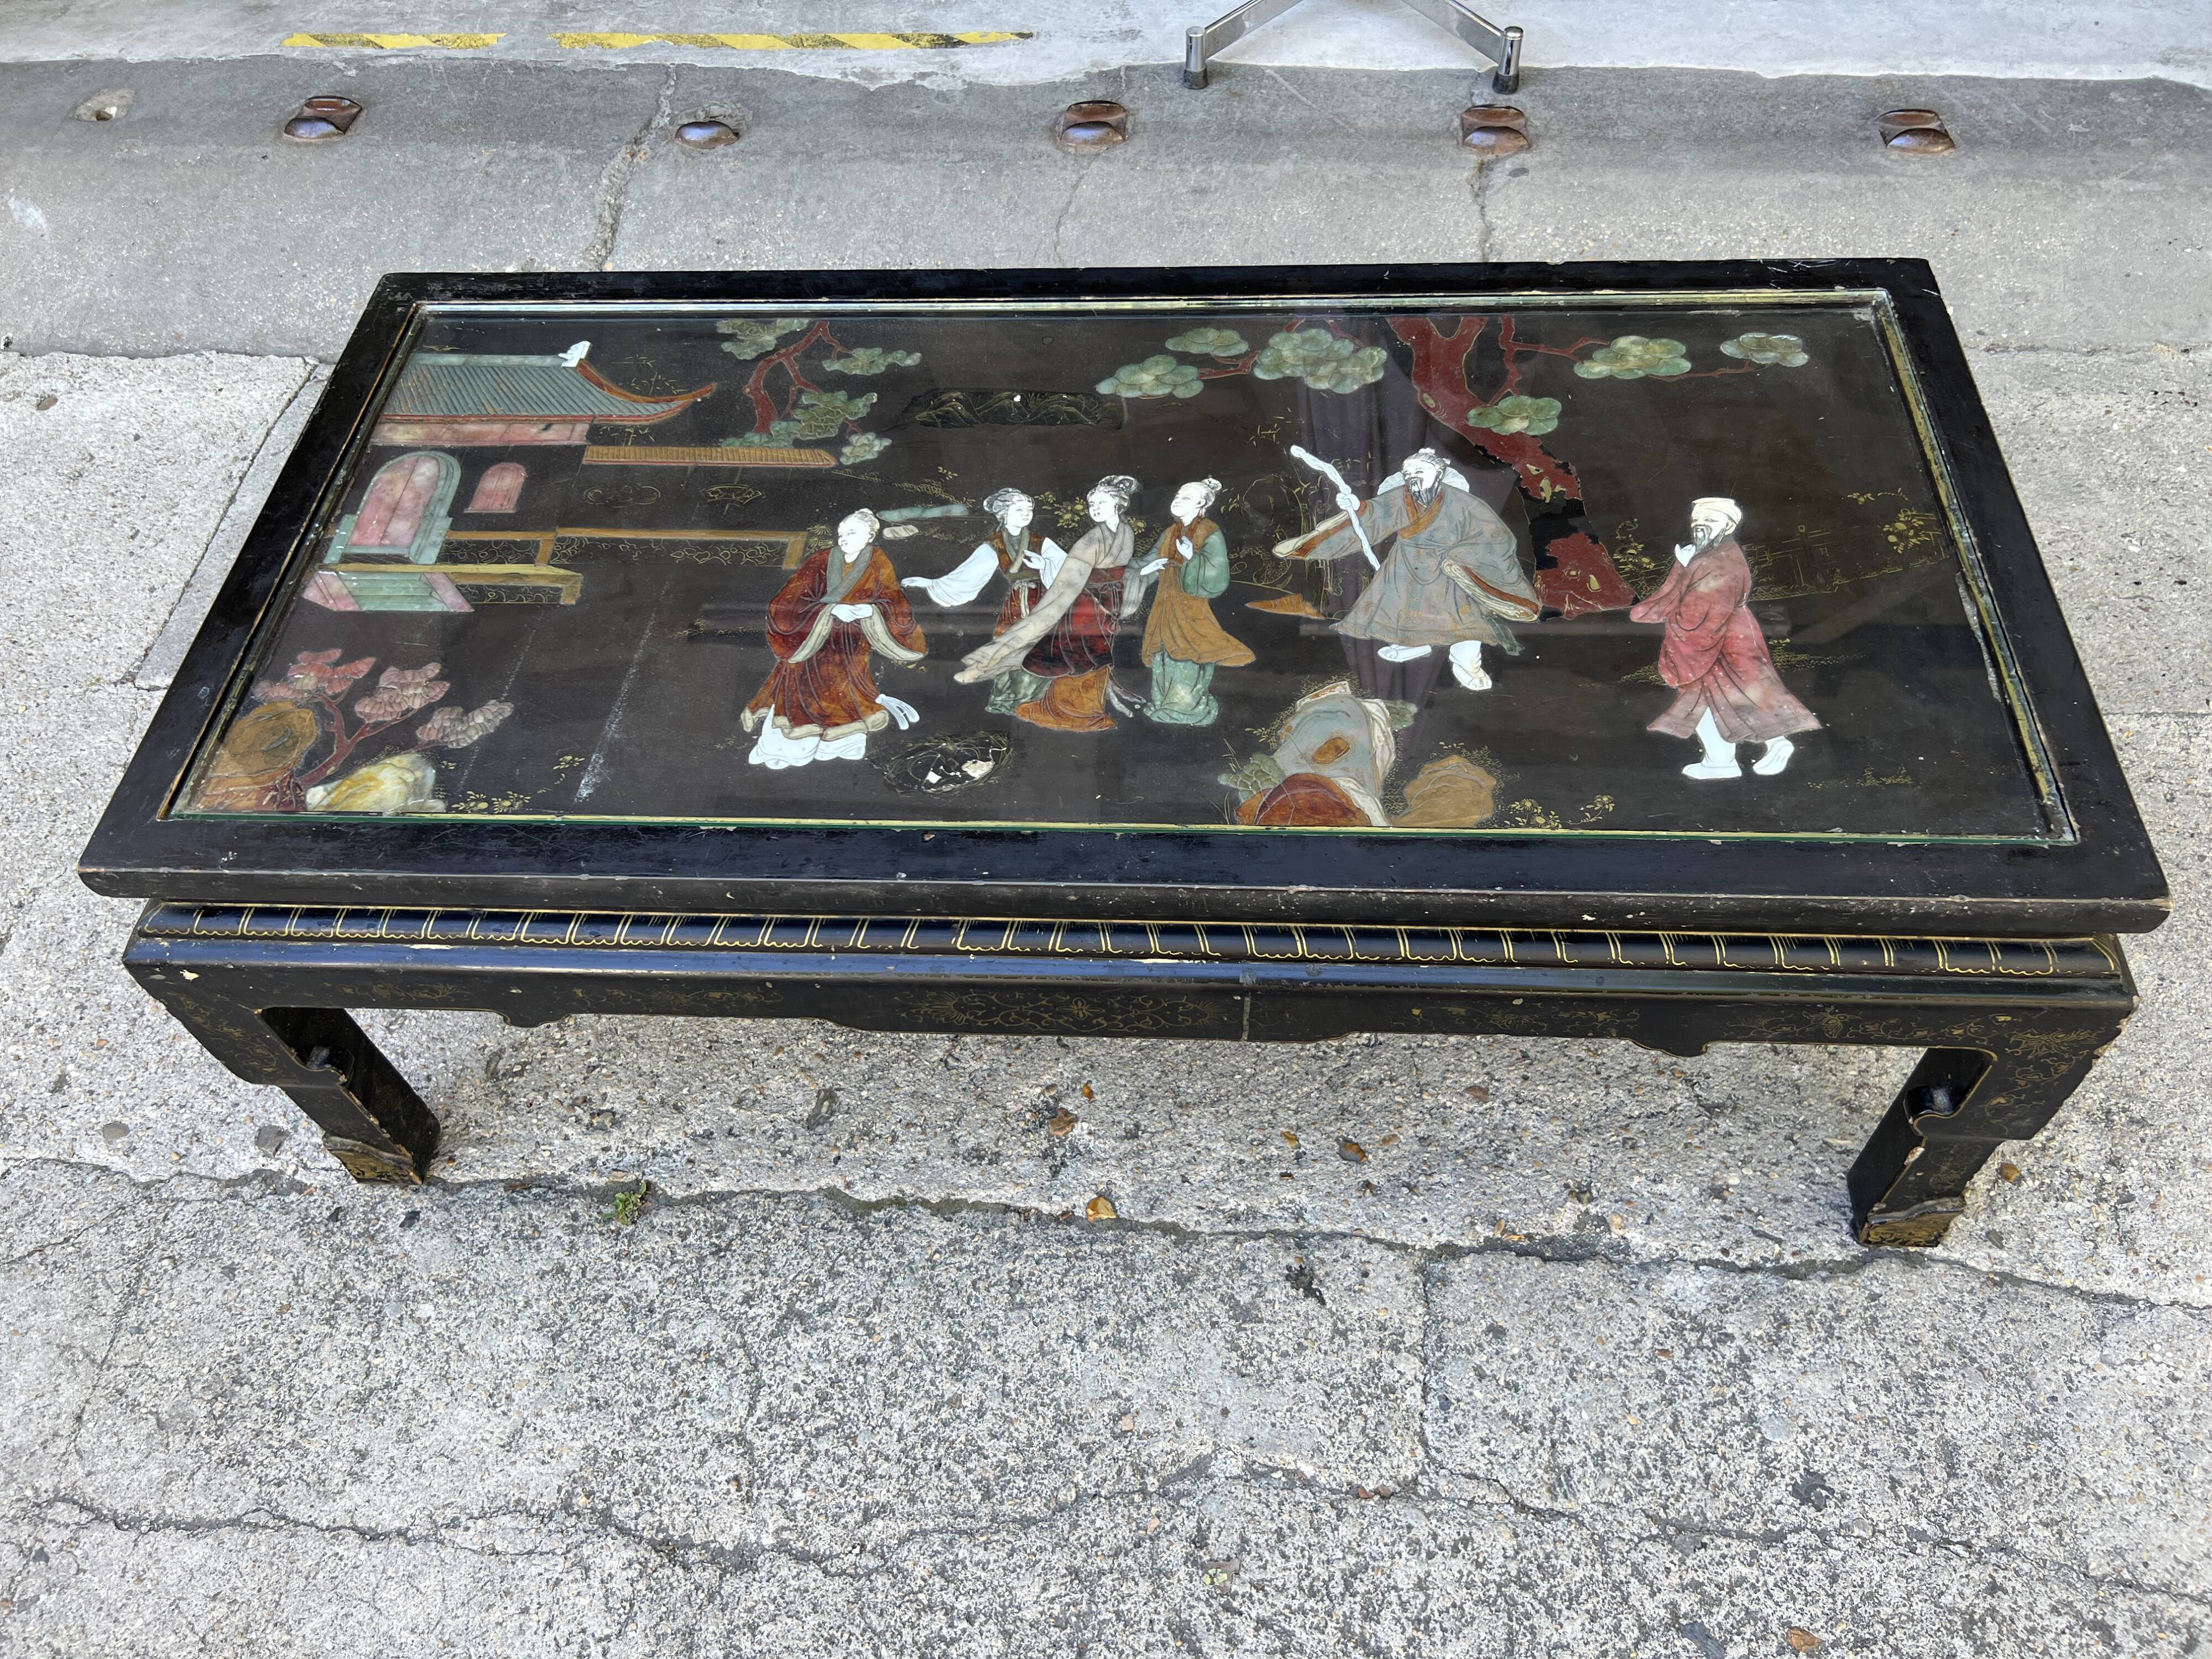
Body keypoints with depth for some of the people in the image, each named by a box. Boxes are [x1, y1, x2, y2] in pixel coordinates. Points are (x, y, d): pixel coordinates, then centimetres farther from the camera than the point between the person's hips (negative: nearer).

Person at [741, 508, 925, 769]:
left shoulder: (878, 565, 0)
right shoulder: (822, 562, -3)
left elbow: (898, 608, -3)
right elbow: (786, 604, -10)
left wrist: (871, 609, -23)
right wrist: (833, 608, -22)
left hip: (851, 649, -1)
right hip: (813, 646, 1)